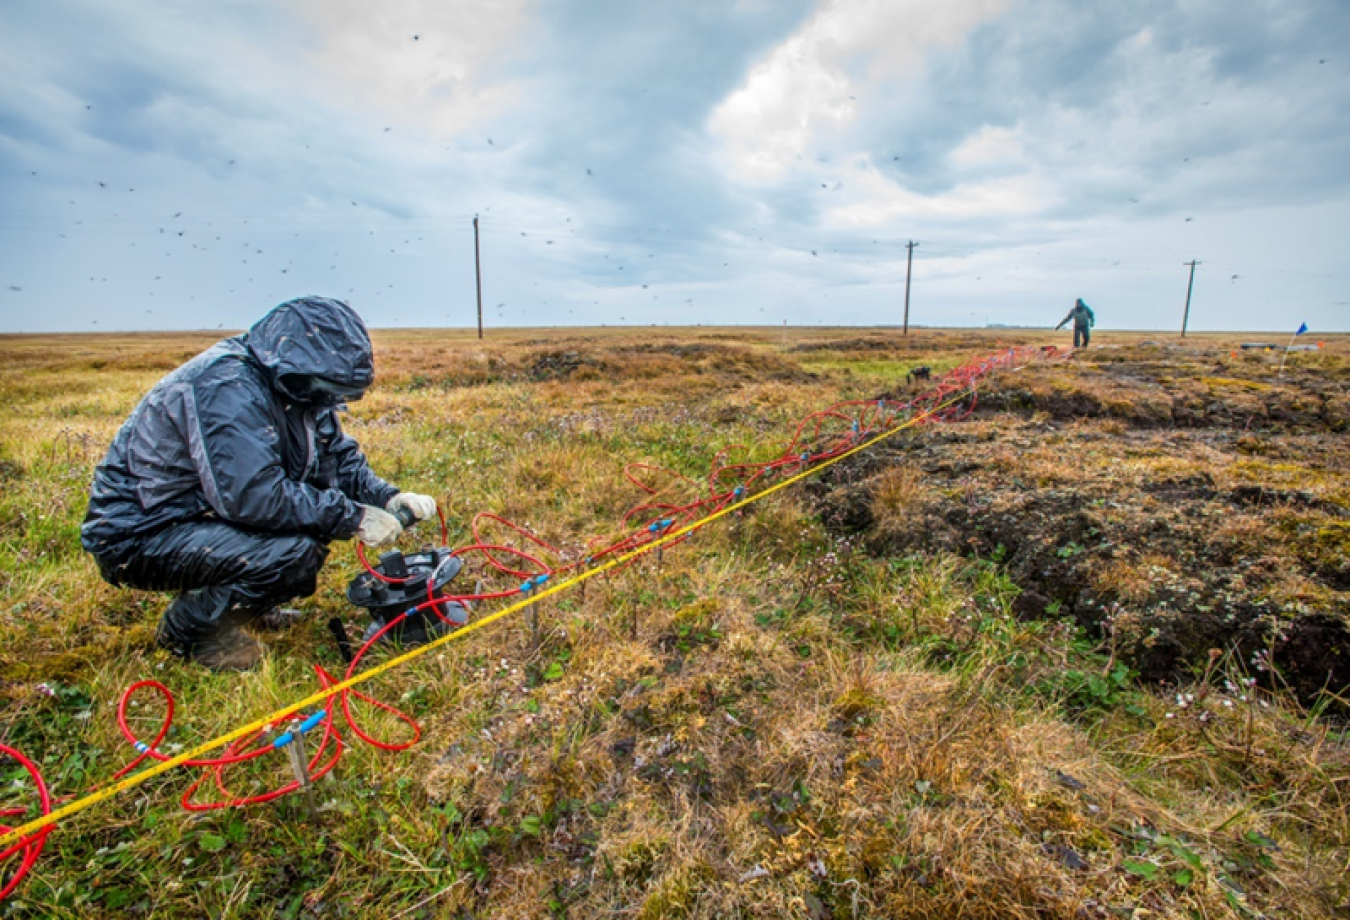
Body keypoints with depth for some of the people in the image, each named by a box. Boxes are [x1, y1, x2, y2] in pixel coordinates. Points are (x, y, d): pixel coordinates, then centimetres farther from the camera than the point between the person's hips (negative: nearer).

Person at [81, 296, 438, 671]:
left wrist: (387, 498, -12)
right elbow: (254, 495, -34)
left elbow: (338, 454, 6)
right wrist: (353, 518, -26)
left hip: (203, 508, 9)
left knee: (321, 501, 0)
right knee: (293, 548, -27)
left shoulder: (286, 383, 1)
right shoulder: (228, 386, -27)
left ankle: (245, 606, 14)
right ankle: (189, 627, 0)